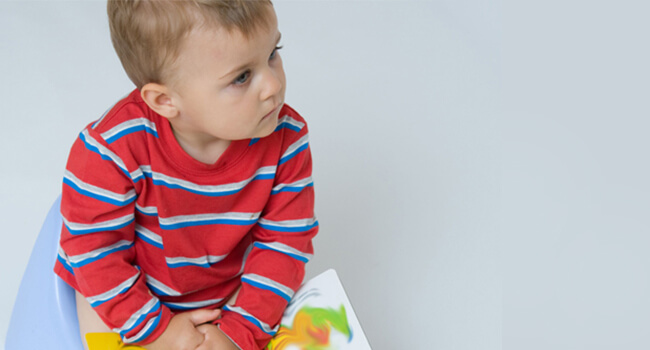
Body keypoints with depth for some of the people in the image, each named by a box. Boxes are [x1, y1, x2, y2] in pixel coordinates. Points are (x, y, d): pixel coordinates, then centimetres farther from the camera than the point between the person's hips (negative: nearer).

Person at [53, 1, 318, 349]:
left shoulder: (286, 140, -22)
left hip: (229, 292, 2)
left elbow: (285, 240, -15)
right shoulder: (114, 146, -30)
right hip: (126, 293, -2)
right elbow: (93, 245, -20)